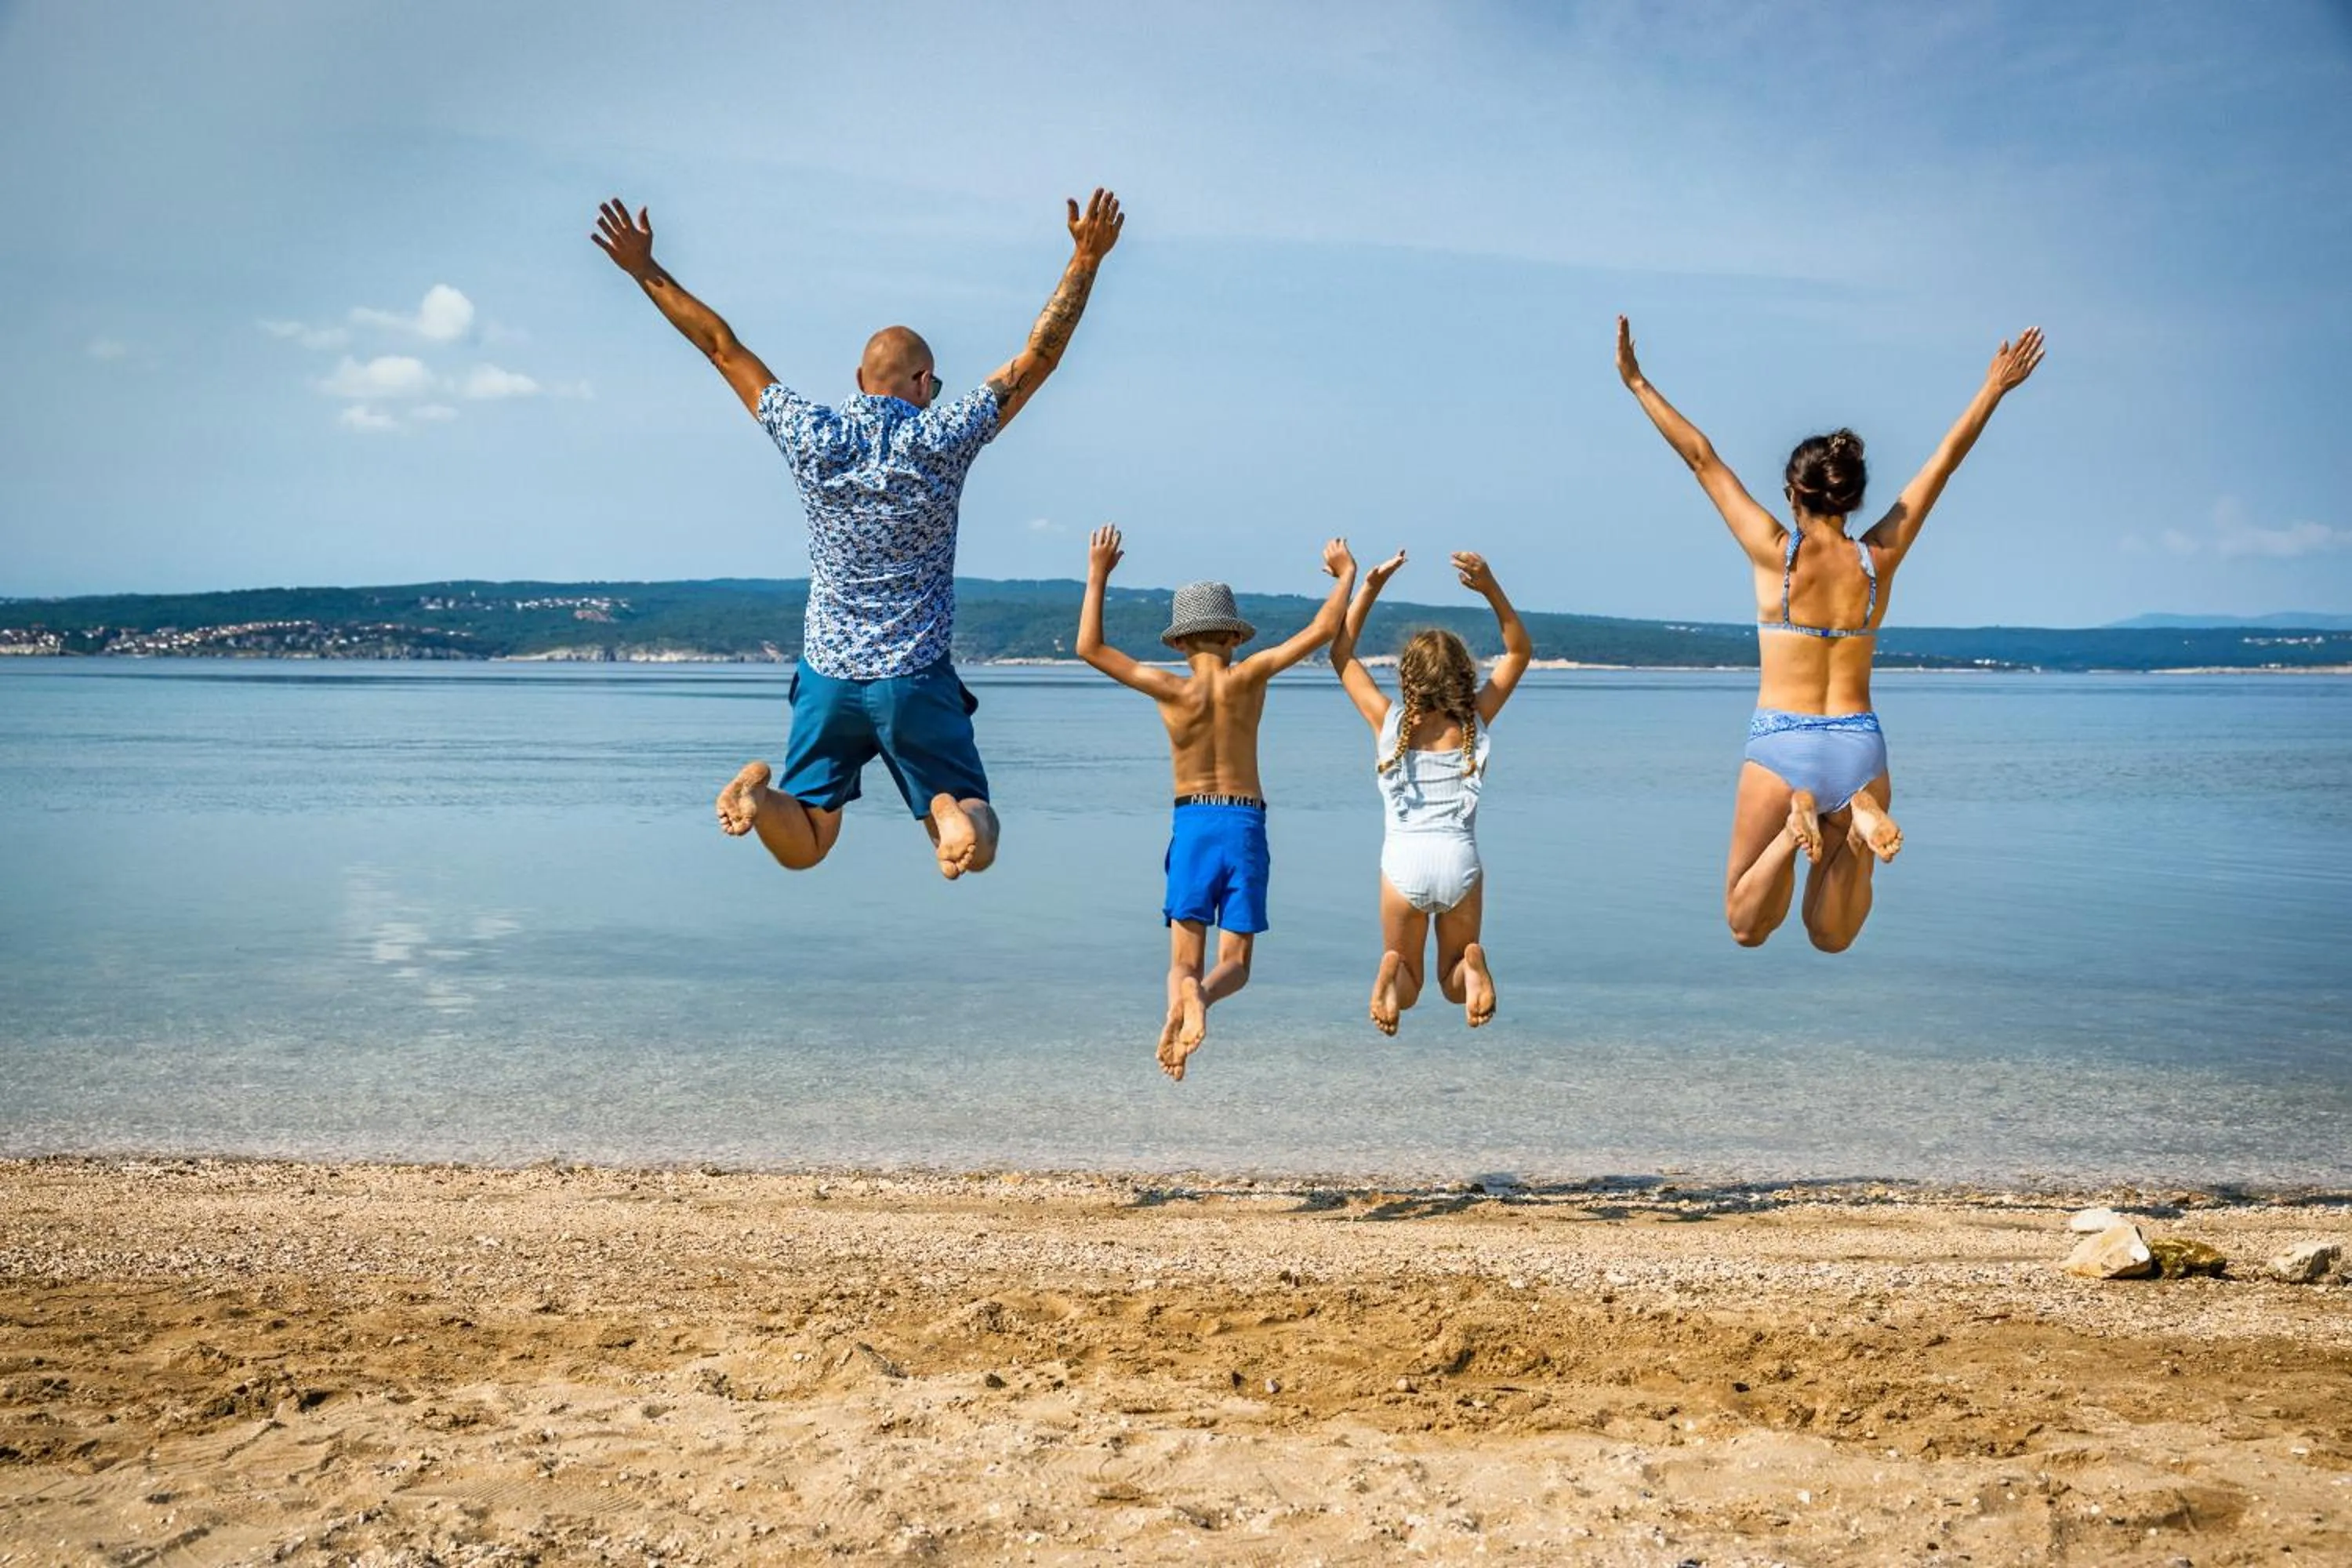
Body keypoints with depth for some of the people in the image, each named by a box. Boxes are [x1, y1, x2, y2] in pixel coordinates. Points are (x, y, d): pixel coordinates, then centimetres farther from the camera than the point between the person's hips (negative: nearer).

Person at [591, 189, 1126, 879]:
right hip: (918, 683, -2)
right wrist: (1086, 258, 2)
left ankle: (758, 795, -19)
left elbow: (723, 347, 6)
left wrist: (646, 271, 15)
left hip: (827, 677, 2)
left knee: (802, 847, 14)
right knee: (974, 834, 9)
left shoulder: (811, 436, -3)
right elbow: (1039, 356, -4)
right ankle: (959, 819, -27)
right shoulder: (941, 439, -8)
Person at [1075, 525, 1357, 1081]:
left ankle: (1183, 997, -32)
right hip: (1245, 825, 0)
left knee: (1185, 961, 4)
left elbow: (1089, 647, 0)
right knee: (1235, 963, 5)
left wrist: (1097, 577, 6)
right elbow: (1321, 630, -4)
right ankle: (1203, 994, -31)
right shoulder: (1247, 679, -5)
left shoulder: (1172, 690, -5)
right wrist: (1346, 574, 12)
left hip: (1192, 826, 0)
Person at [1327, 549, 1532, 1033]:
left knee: (1408, 989, 16)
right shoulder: (1475, 721, 1)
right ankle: (1471, 965, -15)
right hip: (1460, 861, 1)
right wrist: (1491, 589, 0)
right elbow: (1520, 651, 12)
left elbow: (1341, 652, 10)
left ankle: (1393, 974, -20)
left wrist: (1371, 587, 5)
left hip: (1403, 861, 0)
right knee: (1453, 984, 20)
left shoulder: (1389, 722, -1)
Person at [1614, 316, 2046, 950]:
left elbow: (1703, 458, -1)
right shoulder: (1879, 558, 1)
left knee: (1746, 927, 9)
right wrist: (1995, 387, 21)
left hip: (1780, 746, -3)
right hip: (1861, 750, 3)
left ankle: (1797, 823, -20)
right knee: (1830, 936, 13)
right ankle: (1860, 820, -17)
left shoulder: (1775, 552, -6)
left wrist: (1639, 384, 4)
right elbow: (1942, 464, 11)